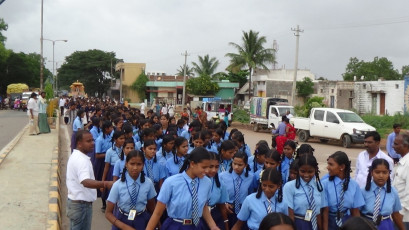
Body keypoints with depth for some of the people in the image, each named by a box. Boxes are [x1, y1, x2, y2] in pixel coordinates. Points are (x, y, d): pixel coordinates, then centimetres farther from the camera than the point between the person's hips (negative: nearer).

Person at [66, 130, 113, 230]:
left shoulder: (75, 156, 10)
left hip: (74, 202, 10)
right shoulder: (81, 159, -24)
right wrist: (105, 184, -55)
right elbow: (86, 182, -41)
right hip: (81, 204, -10)